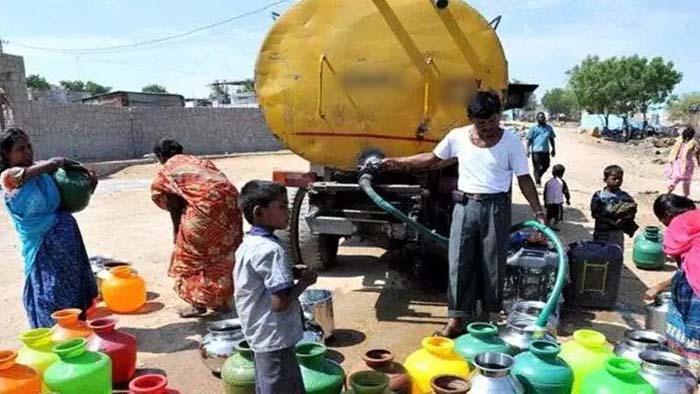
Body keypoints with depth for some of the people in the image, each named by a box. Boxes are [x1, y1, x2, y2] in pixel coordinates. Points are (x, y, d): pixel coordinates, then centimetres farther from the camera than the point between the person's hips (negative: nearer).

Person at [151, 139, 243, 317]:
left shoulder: (165, 172, 14)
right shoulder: (198, 160, 30)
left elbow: (175, 209, 11)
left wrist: (177, 238, 24)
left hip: (205, 203, -6)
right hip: (230, 198, 6)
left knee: (190, 253, 13)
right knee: (223, 251, 20)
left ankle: (198, 303, 18)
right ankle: (221, 300, 30)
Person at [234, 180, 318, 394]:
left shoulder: (248, 244, 6)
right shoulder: (271, 249, -24)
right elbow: (280, 302, -27)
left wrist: (292, 275, 7)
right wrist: (305, 281, -13)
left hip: (260, 335, 10)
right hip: (275, 338, -9)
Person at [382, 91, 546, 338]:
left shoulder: (511, 142, -4)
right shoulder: (457, 137, 1)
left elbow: (524, 179, -1)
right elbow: (432, 158, 14)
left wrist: (538, 212, -7)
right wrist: (399, 162, 11)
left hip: (495, 208, -2)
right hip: (465, 206, 2)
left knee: (493, 264, 5)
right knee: (459, 262, 1)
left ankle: (492, 317, 21)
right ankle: (457, 319, 9)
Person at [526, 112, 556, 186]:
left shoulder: (549, 128, 11)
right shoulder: (534, 128, 0)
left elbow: (551, 139, 19)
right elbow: (529, 139, -1)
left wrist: (553, 149, 17)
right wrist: (528, 149, -10)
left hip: (545, 151, 4)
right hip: (536, 150, -4)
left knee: (546, 166, 8)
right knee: (537, 167, -3)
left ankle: (538, 176, 32)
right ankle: (538, 182, 7)